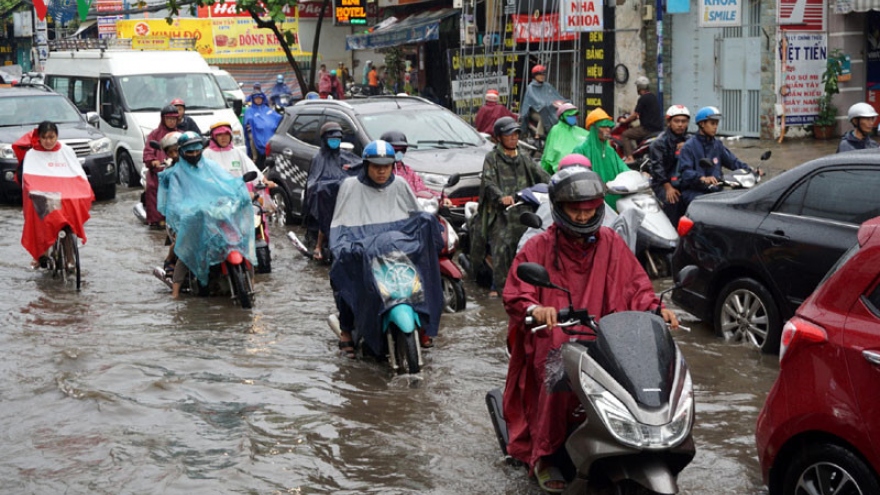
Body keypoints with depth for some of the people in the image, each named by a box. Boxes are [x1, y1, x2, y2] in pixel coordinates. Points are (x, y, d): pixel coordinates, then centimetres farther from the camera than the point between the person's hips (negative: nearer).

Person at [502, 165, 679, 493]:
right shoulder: (539, 248, 4)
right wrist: (535, 309, -28)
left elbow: (635, 285, 12)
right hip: (552, 339, -2)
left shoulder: (610, 244, 13)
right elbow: (514, 295, -5)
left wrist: (655, 308, -9)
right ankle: (543, 457, -17)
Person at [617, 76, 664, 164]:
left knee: (625, 135, -5)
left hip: (648, 129, -9)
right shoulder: (654, 97, 15)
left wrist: (625, 120, 4)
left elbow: (635, 115, -12)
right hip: (658, 128, 9)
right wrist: (635, 115, 34)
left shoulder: (643, 98, -13)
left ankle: (629, 158, -18)